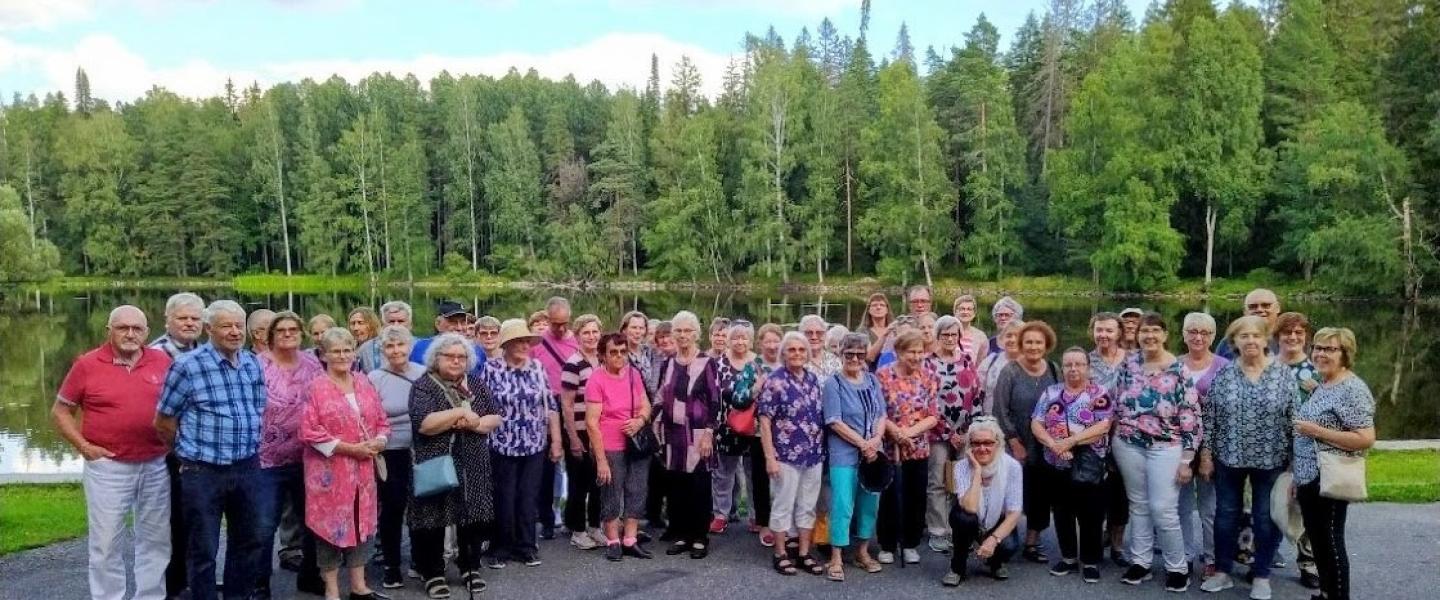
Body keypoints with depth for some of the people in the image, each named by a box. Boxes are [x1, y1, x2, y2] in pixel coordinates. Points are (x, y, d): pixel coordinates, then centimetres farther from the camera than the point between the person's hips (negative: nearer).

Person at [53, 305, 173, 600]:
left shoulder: (163, 361, 0)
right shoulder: (87, 364, -5)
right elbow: (60, 412, 2)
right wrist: (83, 446, -8)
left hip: (156, 465, 3)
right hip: (108, 467, -3)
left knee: (156, 538, 13)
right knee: (106, 542, 5)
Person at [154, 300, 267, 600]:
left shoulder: (253, 364, 5)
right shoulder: (187, 365, -11)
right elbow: (164, 423, -4)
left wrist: (246, 448, 15)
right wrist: (192, 452, 8)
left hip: (248, 468, 5)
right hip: (203, 471, -5)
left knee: (249, 541, 16)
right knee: (203, 549, 6)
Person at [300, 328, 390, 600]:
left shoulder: (365, 384, 10)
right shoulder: (316, 388, -7)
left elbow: (382, 420, 14)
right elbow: (310, 432, -14)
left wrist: (379, 441, -7)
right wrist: (349, 448, -18)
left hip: (363, 470, 5)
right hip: (329, 471, -5)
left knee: (362, 523, 10)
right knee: (331, 524, 2)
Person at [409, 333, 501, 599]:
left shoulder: (476, 383, 8)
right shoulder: (423, 386, -6)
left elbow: (496, 418, 5)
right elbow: (424, 424, -20)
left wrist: (473, 423, -14)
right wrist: (461, 412, -18)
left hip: (472, 467, 4)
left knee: (472, 516, 8)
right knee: (434, 519, 2)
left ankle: (470, 567, 23)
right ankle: (433, 572, 16)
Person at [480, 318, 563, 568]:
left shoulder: (537, 367, 3)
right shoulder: (490, 369, -6)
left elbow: (551, 405, 6)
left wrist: (556, 441, 5)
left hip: (535, 446, 3)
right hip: (502, 446, -3)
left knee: (529, 498, 8)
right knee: (504, 500, 5)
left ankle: (526, 546, 21)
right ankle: (500, 548, 21)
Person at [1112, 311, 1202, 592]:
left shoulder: (1179, 370, -9)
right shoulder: (1129, 365, 3)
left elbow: (1191, 418, -9)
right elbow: (1118, 405, 13)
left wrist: (1186, 459, -10)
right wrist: (1115, 440, 11)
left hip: (1165, 448, -4)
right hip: (1129, 446, 4)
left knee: (1163, 510, -6)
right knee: (1138, 505, 12)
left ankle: (1177, 567, 11)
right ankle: (1140, 562, 22)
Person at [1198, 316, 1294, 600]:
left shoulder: (1283, 373, -3)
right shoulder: (1223, 373, -2)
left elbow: (1294, 418, -1)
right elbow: (1208, 417, 1)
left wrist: (1293, 459, -3)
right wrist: (1206, 454, -1)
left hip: (1270, 460, -1)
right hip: (1228, 458, 1)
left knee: (1265, 518, 8)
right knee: (1226, 514, 10)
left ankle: (1261, 576, 22)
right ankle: (1222, 571, 22)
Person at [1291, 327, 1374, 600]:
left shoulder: (1353, 389, -15)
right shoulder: (1320, 386, 12)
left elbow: (1366, 439, -22)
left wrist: (1316, 431, -21)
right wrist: (1296, 474, 16)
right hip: (1308, 477, 9)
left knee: (1331, 542, 1)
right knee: (1317, 539, 17)